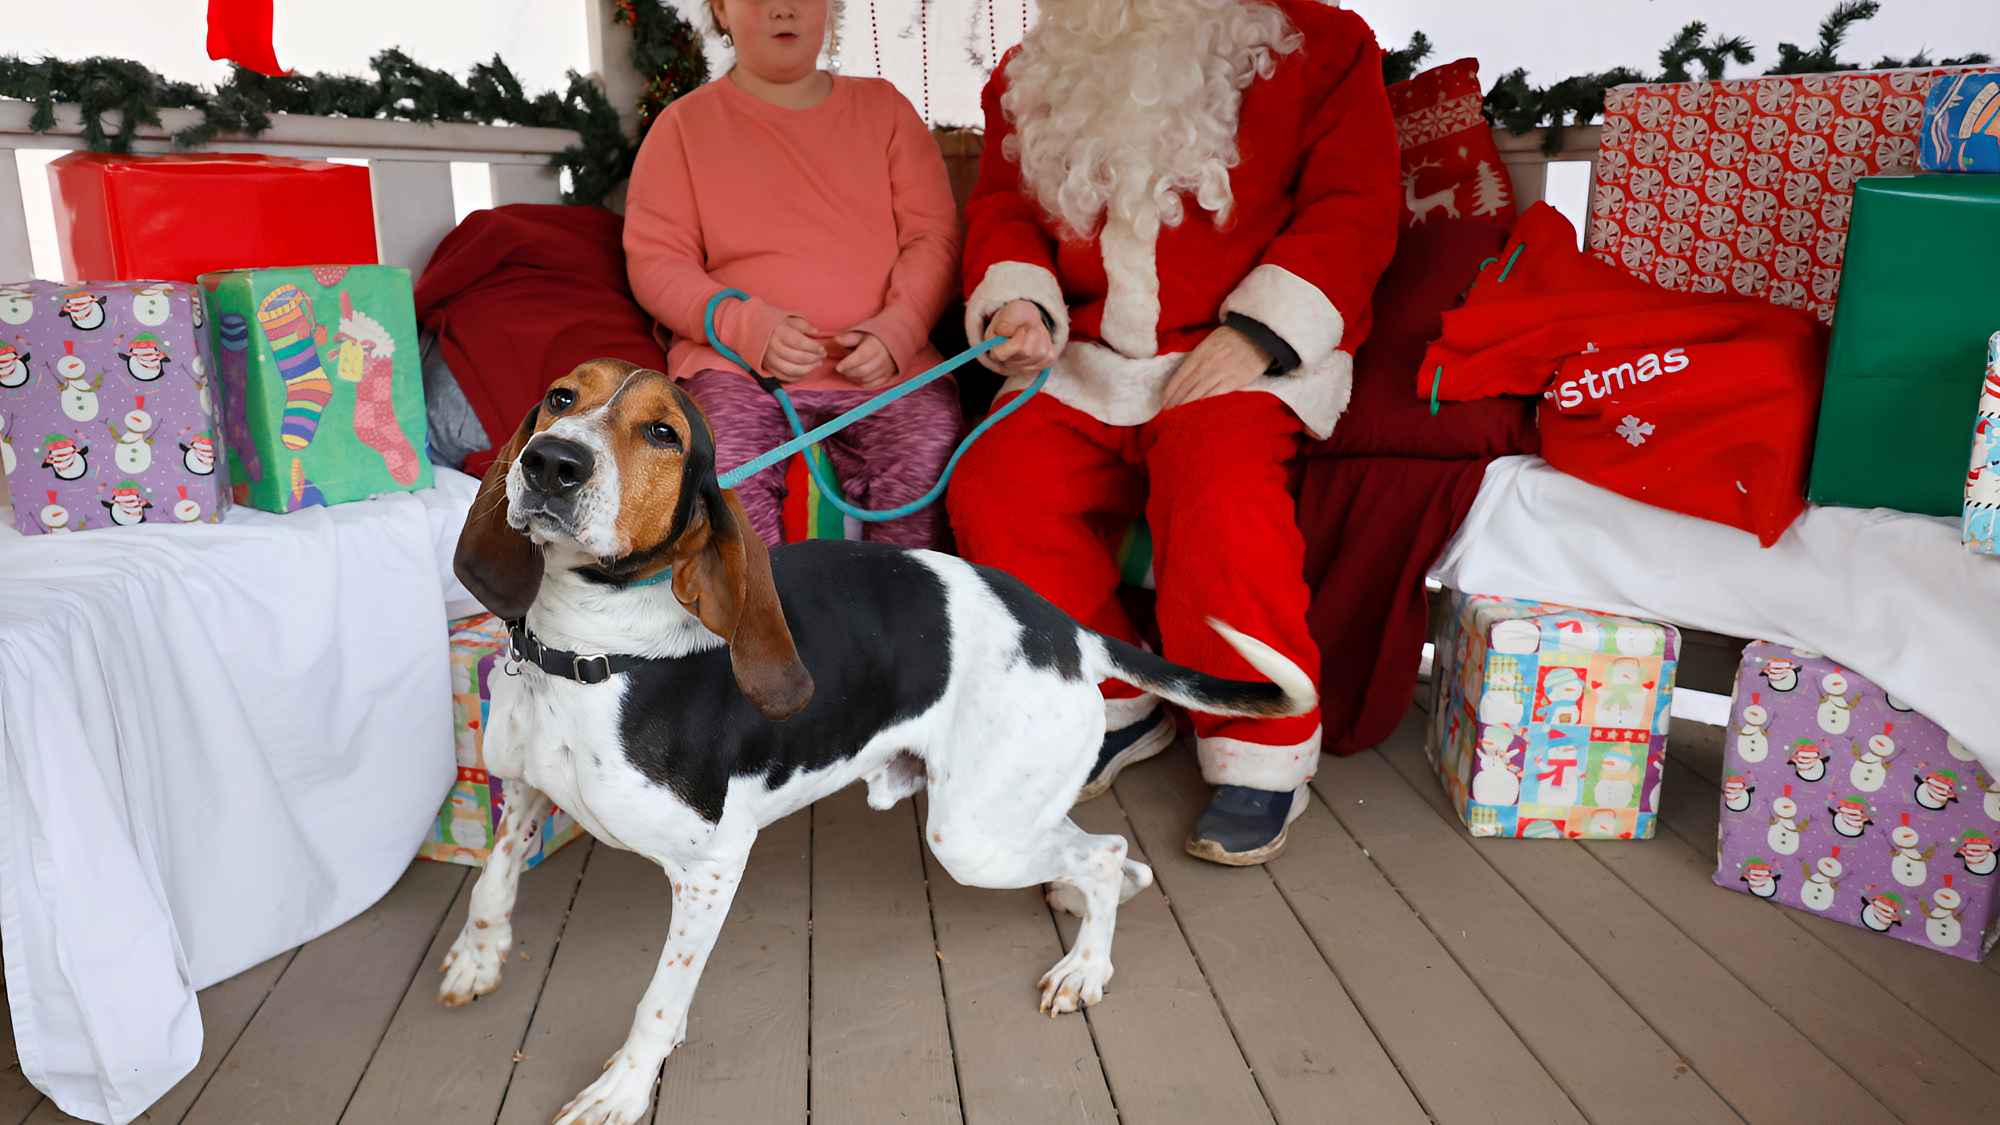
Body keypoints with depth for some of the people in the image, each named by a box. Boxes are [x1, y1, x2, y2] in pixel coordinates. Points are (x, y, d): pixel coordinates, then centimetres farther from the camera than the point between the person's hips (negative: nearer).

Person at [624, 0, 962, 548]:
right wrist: (745, 325, -13)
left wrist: (897, 328, -9)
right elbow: (655, 261, 6)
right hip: (739, 363, -1)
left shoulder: (882, 105, 18)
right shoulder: (683, 123, 13)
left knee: (928, 462, -28)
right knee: (723, 474, -31)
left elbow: (934, 235, 10)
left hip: (882, 360, 1)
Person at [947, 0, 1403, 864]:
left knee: (1219, 492, -34)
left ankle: (1263, 749, -13)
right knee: (993, 488, -21)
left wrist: (1255, 333, -15)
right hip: (1088, 361, 4)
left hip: (1249, 357, -4)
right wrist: (1018, 305, -8)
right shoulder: (1034, 75, 18)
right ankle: (1111, 709, 0)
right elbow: (1001, 208, 15)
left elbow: (1352, 205, -2)